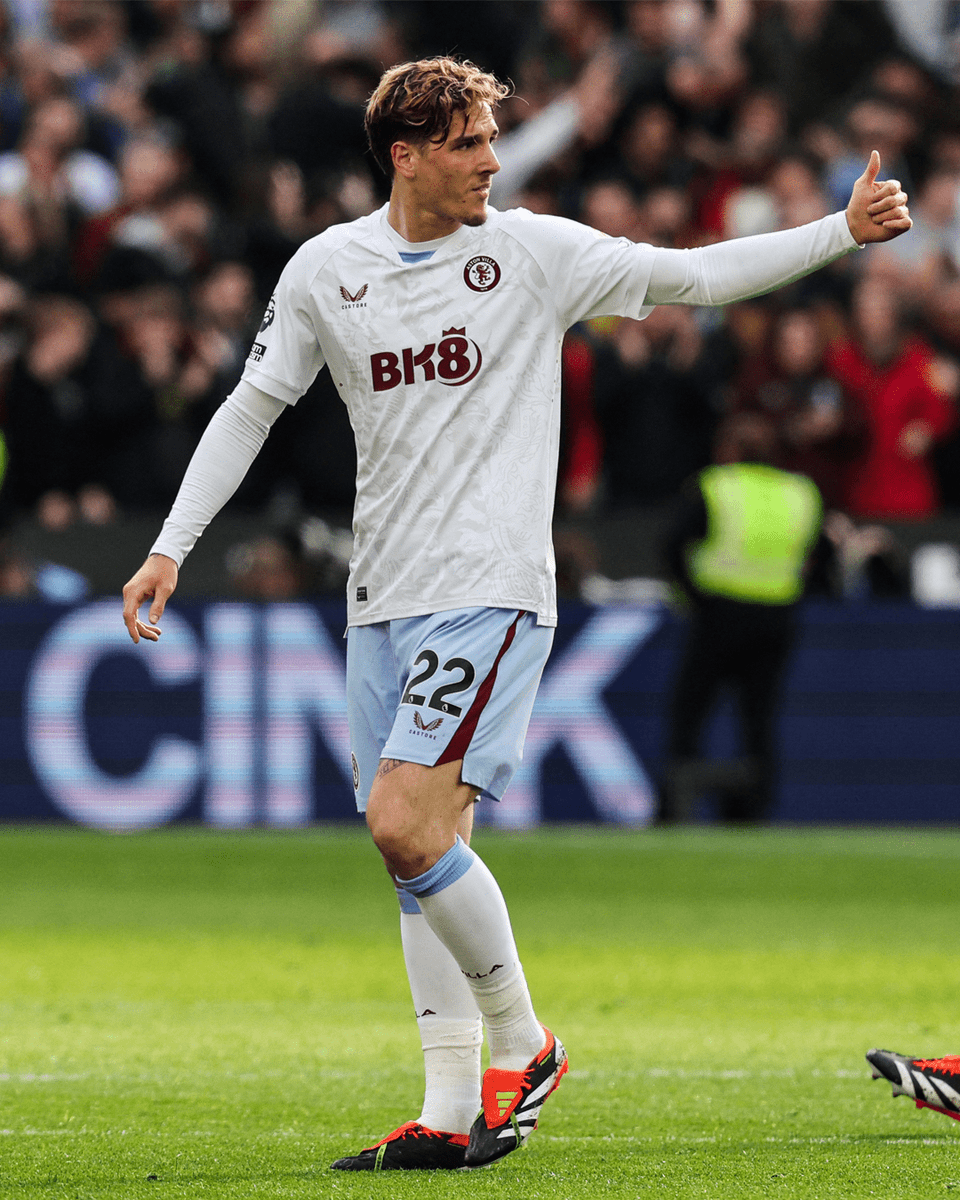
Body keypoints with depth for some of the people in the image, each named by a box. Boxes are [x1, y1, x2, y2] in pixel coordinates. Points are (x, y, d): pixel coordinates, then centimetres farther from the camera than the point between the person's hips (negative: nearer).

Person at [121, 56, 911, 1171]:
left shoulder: (532, 250, -3)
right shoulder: (326, 269, 5)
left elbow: (697, 275, 1)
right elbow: (251, 407, 13)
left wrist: (844, 230, -6)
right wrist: (170, 546, 7)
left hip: (490, 589, -5)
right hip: (384, 597, 5)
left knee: (407, 825, -18)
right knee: (415, 843, 5)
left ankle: (522, 1042, 0)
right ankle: (453, 1113, 11)